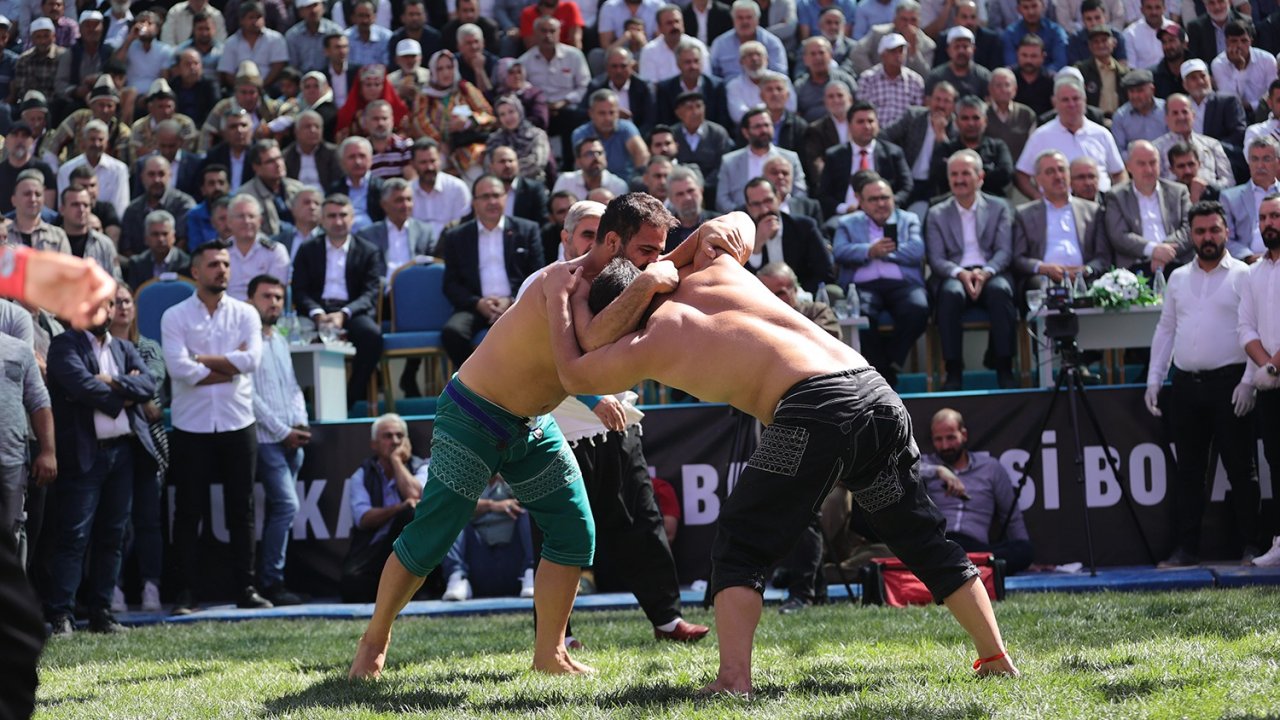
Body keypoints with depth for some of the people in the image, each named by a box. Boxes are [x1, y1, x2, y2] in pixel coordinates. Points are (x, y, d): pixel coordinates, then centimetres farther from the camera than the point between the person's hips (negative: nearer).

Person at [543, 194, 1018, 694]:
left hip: (814, 410, -7)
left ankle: (734, 677, -10)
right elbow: (736, 222, 46)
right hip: (876, 394, 7)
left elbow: (573, 375, 26)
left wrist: (559, 298, 36)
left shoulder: (647, 346, 8)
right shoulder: (716, 271, 23)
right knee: (922, 537, 20)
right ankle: (995, 657, 22)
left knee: (740, 544, 5)